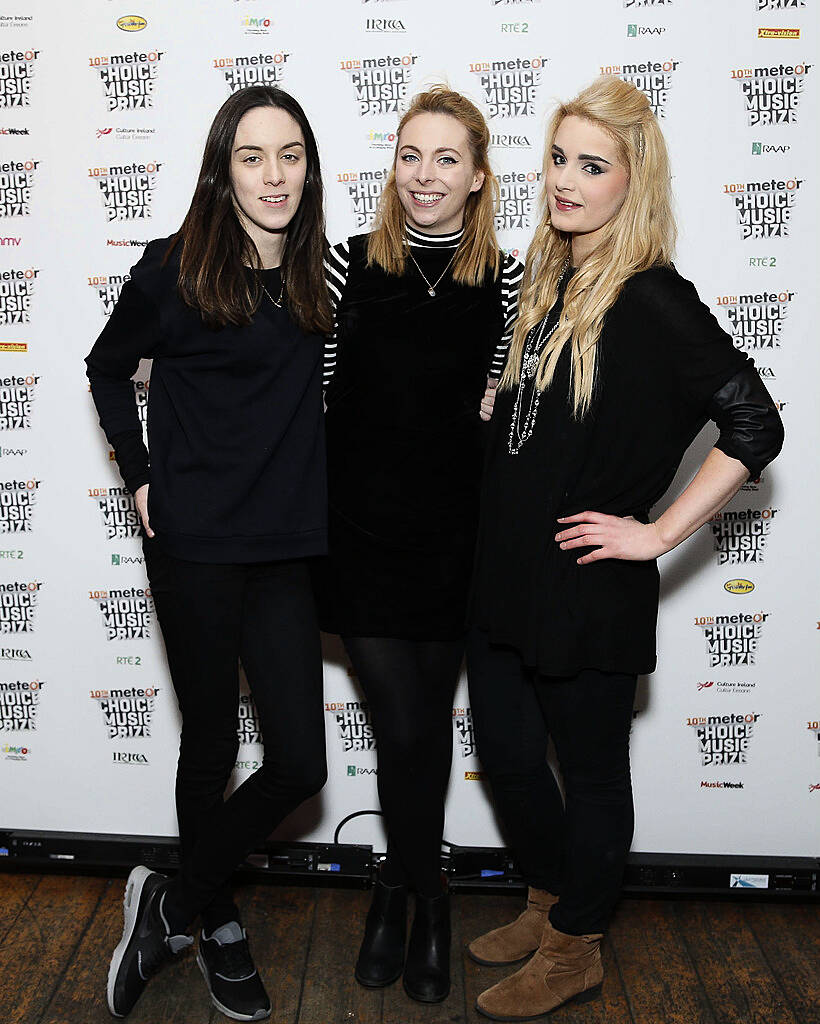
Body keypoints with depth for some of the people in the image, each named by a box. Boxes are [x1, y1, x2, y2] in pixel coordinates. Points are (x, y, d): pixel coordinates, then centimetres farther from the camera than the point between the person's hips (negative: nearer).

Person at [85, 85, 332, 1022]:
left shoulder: (320, 277, 6)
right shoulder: (175, 269, -4)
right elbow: (108, 369, 9)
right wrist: (141, 477, 2)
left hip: (284, 549, 4)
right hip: (195, 545, -4)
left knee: (301, 763, 3)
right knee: (211, 745, 10)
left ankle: (171, 902, 26)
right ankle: (214, 924, 35)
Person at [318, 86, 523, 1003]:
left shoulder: (506, 279, 1)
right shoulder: (349, 263, 0)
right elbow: (310, 393, 4)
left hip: (453, 536, 1)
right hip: (360, 529, 0)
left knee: (426, 724, 12)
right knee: (404, 729, 4)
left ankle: (400, 885, 38)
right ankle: (425, 898, 31)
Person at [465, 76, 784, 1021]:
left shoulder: (653, 303, -15)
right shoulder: (545, 280, 7)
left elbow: (754, 425, -19)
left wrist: (660, 532, -17)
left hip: (588, 588, -7)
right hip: (505, 571, 8)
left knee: (590, 773, 11)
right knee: (504, 750, 19)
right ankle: (550, 906, 43)